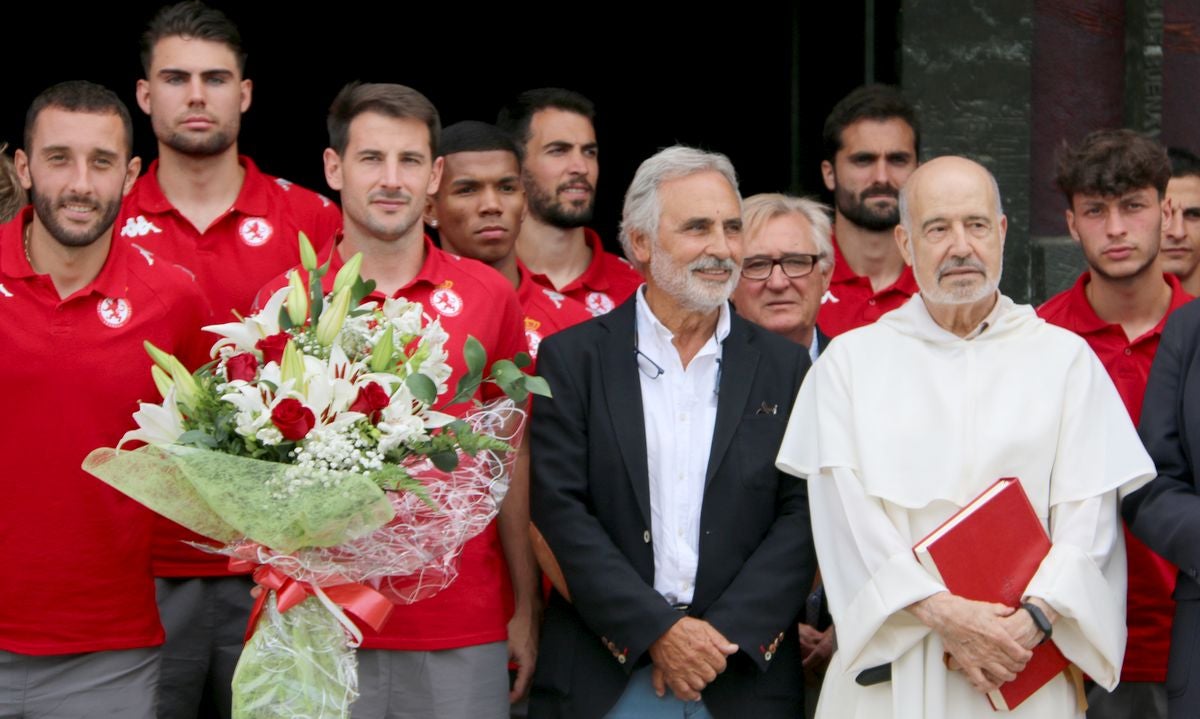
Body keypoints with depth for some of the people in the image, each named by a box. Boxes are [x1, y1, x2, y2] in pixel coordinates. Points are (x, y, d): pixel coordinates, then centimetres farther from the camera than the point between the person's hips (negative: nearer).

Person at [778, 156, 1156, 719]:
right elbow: (848, 514, -4)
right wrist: (941, 612, -15)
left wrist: (1034, 619, -15)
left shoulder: (1065, 358, 6)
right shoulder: (850, 361, 5)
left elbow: (1087, 518, 0)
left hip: (1027, 662, 0)